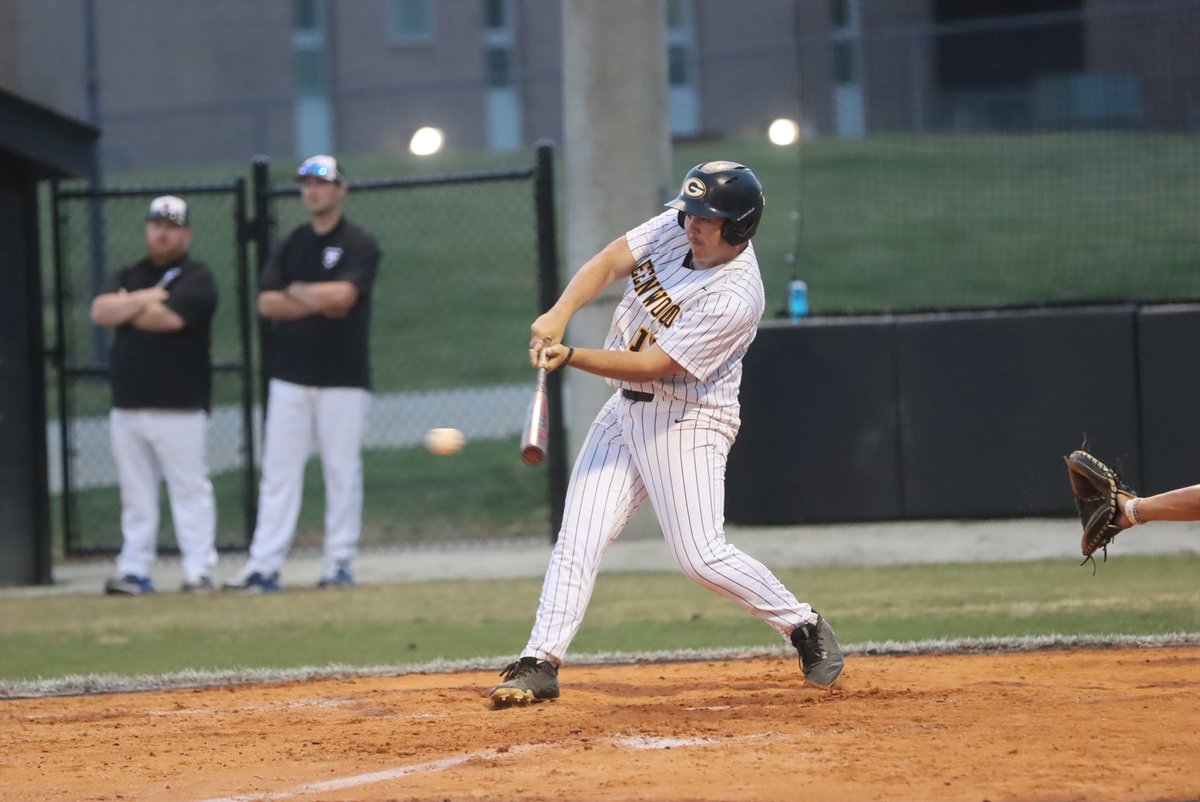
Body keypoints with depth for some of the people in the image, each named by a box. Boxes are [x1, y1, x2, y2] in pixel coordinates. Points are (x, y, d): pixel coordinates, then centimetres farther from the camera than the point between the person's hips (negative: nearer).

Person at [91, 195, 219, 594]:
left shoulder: (197, 278, 0)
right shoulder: (129, 276, 17)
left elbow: (168, 318, -16)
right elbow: (100, 311, 1)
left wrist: (126, 308, -1)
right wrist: (146, 299, -10)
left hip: (179, 407, -5)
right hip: (128, 407, 5)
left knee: (190, 488, -5)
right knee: (135, 494, 6)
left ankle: (199, 571, -5)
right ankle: (134, 572, 8)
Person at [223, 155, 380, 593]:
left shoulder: (360, 245, -1)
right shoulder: (291, 245, 13)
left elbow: (342, 294, -17)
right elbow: (267, 303, 2)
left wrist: (296, 291, -3)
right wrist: (317, 303, -10)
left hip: (342, 377, -4)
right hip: (291, 375, 4)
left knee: (342, 471, 0)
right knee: (278, 472, 0)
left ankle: (340, 564, 7)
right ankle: (263, 567, -2)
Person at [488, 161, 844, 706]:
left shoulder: (735, 299, -25)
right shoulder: (676, 227, -2)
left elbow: (652, 365, -26)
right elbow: (609, 262, -1)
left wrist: (569, 357, -30)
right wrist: (559, 315, -19)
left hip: (686, 421, -7)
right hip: (625, 411, 7)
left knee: (700, 555, -13)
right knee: (578, 539, -1)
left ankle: (805, 629, 6)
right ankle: (540, 665, 0)